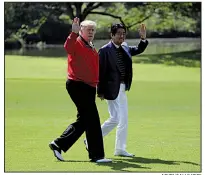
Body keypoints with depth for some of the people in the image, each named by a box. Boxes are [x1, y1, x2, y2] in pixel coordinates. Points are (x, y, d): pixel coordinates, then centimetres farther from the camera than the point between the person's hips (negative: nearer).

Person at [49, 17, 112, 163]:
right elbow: (68, 47, -33)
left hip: (89, 87, 10)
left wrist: (96, 84, 22)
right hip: (77, 85, -10)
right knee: (92, 119, -9)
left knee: (83, 120, 13)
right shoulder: (77, 43, -8)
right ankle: (97, 155, -4)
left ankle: (58, 144, 21)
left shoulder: (91, 47, 21)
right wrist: (74, 33, -47)